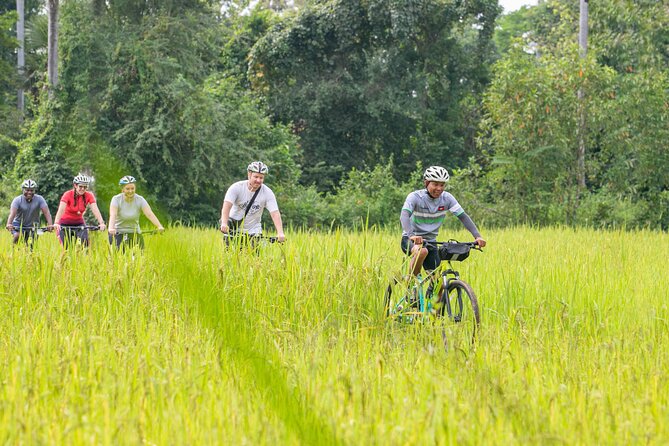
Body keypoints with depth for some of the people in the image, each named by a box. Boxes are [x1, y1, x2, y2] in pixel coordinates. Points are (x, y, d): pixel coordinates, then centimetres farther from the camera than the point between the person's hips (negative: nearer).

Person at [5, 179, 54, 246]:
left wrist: (50, 224, -43)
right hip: (19, 224, -2)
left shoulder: (39, 199, -16)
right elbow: (12, 213, -33)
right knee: (17, 236, -30)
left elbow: (46, 212, -26)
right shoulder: (17, 200, -18)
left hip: (32, 226, 2)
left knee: (31, 245, -3)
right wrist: (9, 224, -52)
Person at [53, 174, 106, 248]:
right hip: (65, 224, -2)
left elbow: (95, 210, -23)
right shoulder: (68, 195, -19)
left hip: (79, 224, 2)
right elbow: (61, 210, -32)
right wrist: (56, 223, -48)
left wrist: (101, 223, -40)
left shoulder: (89, 196, -11)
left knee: (85, 243, -18)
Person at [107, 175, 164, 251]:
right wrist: (111, 228, -47)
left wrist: (159, 226, -36)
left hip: (135, 234, 2)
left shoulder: (140, 200, -8)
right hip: (118, 233, -2)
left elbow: (150, 214, -20)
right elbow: (113, 215, -28)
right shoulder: (116, 199, -13)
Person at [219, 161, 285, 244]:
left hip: (252, 230, 2)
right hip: (235, 225, -2)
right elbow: (227, 206, -27)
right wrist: (224, 224, -45)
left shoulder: (267, 193, -12)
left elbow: (275, 213, -20)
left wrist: (280, 233, -35)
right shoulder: (237, 187, -16)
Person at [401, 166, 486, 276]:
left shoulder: (446, 198, -5)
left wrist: (477, 236, -25)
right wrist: (411, 235, -52)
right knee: (422, 251, -39)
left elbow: (463, 216, -10)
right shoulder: (415, 197, -17)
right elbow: (404, 216, -33)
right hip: (411, 240, -4)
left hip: (430, 242, 4)